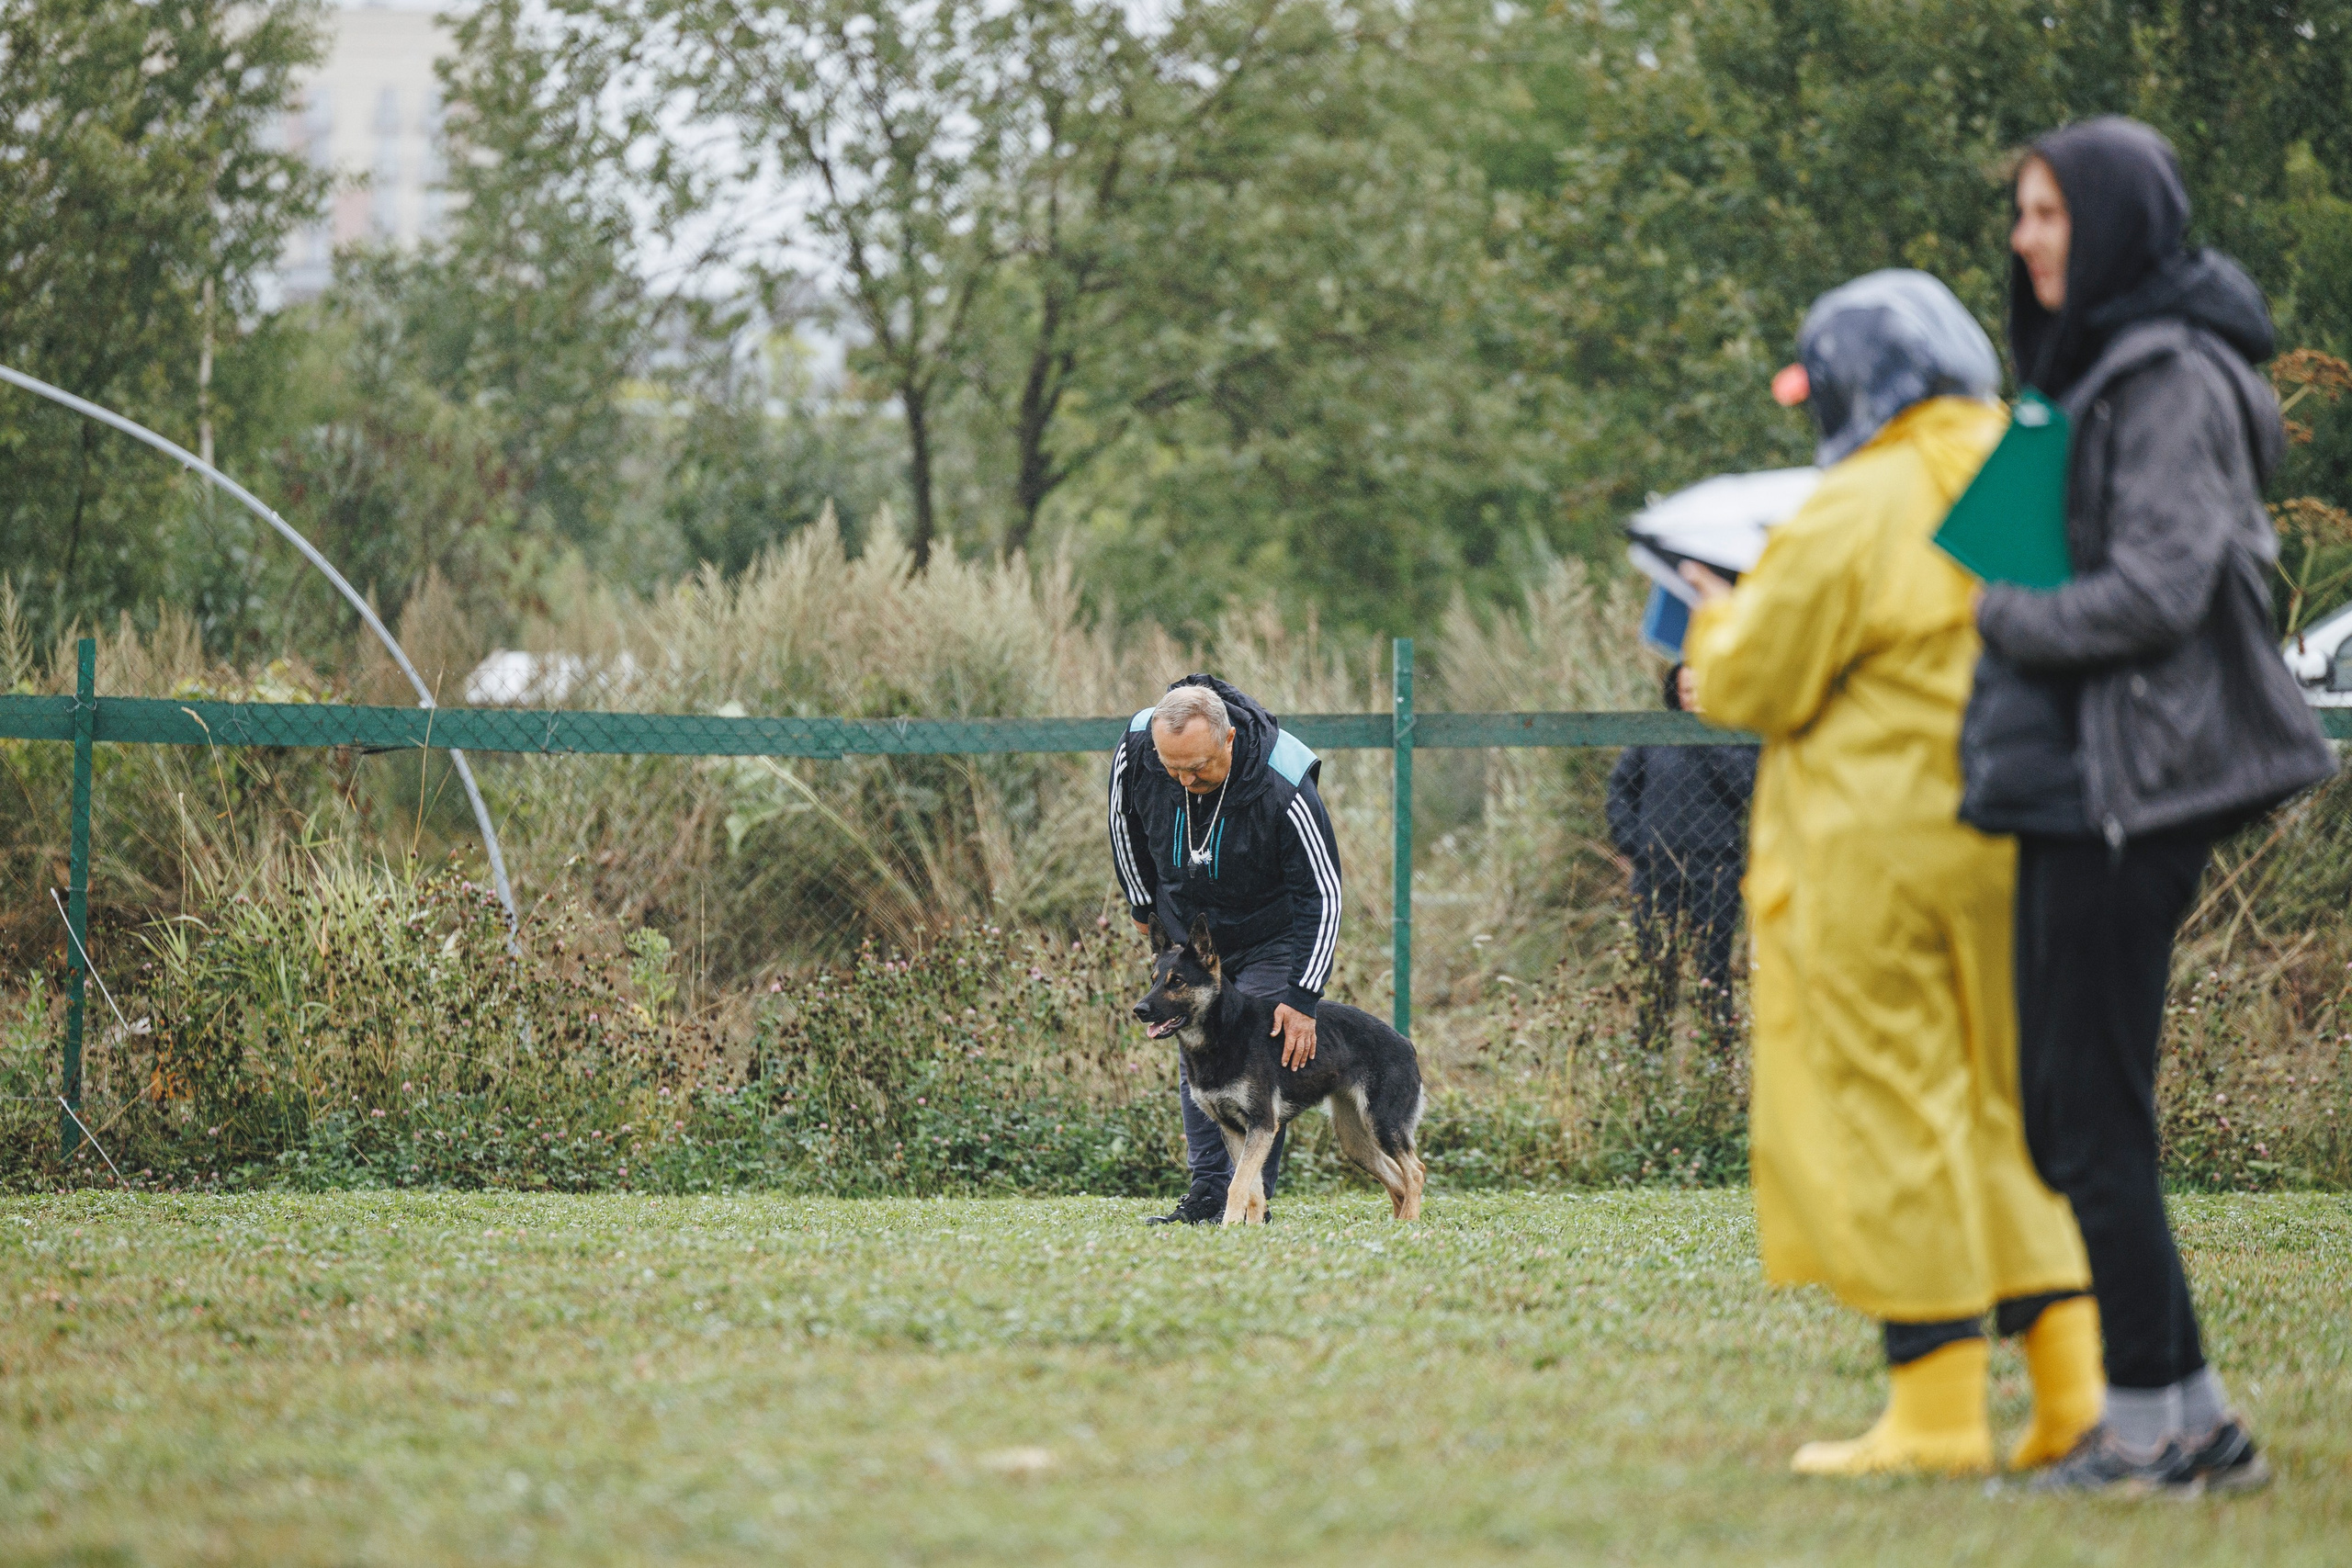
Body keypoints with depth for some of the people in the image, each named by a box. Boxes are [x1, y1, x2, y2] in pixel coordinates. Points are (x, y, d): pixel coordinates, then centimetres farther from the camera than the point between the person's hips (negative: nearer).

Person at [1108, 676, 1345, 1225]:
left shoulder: (1284, 792, -36)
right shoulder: (1135, 752, -24)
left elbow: (1322, 894, -28)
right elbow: (1125, 819, 1)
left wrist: (1302, 998, -30)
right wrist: (1143, 903, 10)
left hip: (1267, 941, -4)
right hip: (1185, 929, 4)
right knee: (1195, 1066, 5)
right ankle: (1207, 1195, 11)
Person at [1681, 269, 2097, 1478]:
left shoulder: (1854, 517, -14)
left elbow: (1751, 685, -10)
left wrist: (1718, 617, 14)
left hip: (1878, 851, -7)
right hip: (2012, 843, 7)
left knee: (1886, 1111, 0)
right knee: (2013, 1096, 15)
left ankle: (1939, 1411, -1)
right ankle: (2075, 1386, 9)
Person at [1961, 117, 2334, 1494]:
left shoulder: (2173, 382, -13)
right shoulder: (2100, 372, 17)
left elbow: (2155, 592, -20)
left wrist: (1992, 615, -10)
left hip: (2127, 788, -10)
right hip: (2080, 781, 10)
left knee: (2094, 1116, -5)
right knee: (2062, 1110, 11)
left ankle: (2157, 1418, 2)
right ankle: (2196, 1420, 14)